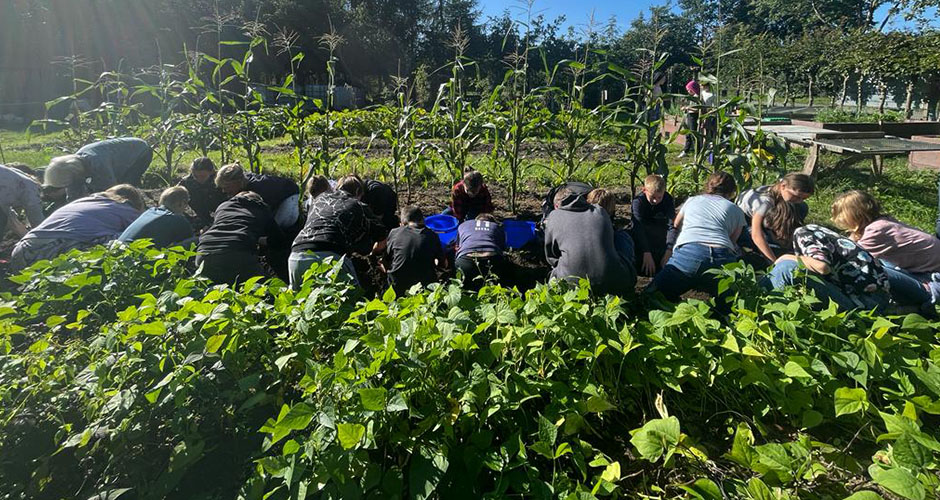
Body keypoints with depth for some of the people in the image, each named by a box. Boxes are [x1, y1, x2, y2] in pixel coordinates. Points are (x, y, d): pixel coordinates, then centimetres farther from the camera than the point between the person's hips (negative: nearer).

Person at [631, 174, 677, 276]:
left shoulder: (669, 200, -21)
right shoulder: (638, 201, -28)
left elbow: (672, 226, -30)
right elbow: (638, 228, -37)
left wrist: (669, 250, -44)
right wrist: (646, 253, -48)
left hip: (661, 229, 2)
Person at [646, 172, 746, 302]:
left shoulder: (692, 200, 30)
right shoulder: (736, 210, 26)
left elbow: (676, 226, 45)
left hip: (687, 253, 0)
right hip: (723, 259, 0)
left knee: (653, 293, 6)